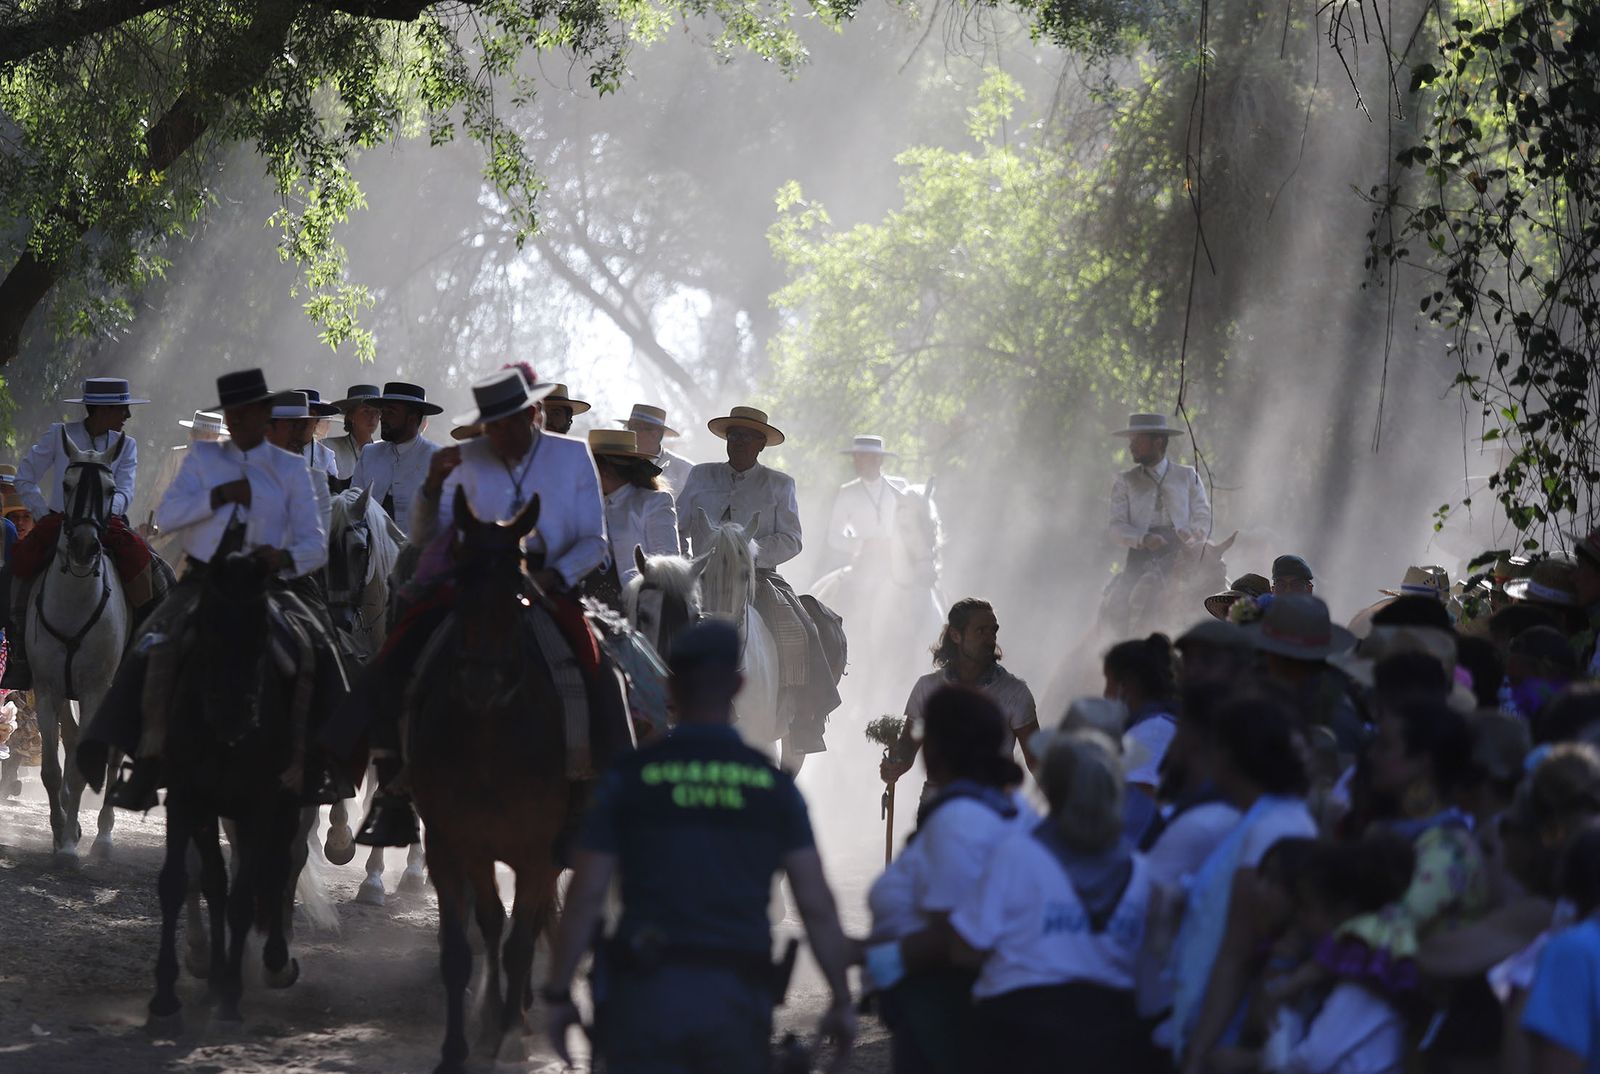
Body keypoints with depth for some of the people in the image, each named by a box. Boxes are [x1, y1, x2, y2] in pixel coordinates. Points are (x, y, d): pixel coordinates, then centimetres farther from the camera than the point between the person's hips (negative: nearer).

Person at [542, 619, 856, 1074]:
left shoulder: (629, 778, 1)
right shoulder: (773, 785, 5)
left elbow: (585, 899, -1)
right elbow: (817, 906, 1)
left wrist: (557, 994, 7)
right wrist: (842, 1001, 8)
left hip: (646, 990, -1)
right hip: (737, 997, 1)